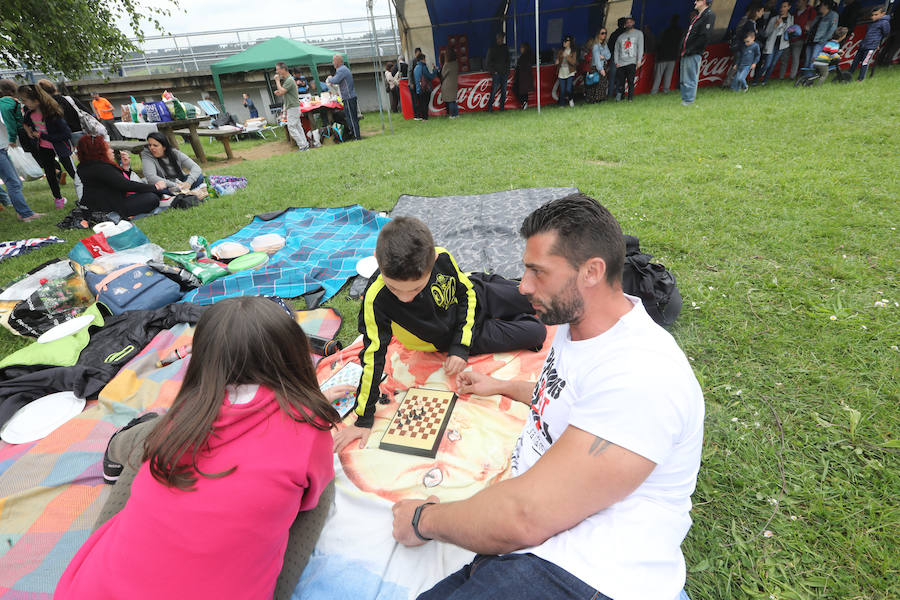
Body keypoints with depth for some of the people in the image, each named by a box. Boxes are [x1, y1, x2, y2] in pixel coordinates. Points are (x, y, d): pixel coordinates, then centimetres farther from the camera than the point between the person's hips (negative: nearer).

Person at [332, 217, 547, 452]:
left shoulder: (442, 257, -32)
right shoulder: (376, 300, -40)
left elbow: (466, 292, -14)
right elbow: (373, 355, -32)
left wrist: (461, 346, -20)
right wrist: (364, 419, -26)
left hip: (476, 296, 2)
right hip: (450, 337, -2)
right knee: (536, 334, 2)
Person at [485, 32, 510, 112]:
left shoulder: (505, 47, 12)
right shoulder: (492, 48, 0)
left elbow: (507, 60, 17)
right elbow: (487, 62, 0)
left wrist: (507, 70, 6)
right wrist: (493, 71, -7)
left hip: (504, 73, 5)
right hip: (496, 73, -5)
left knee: (504, 91, 4)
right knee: (494, 91, -9)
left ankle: (502, 107, 11)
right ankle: (490, 108, -5)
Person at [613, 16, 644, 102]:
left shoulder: (638, 33, 13)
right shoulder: (621, 36, 20)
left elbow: (640, 47, 5)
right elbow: (616, 50, 16)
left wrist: (639, 60, -6)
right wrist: (616, 62, 2)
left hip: (631, 63, -2)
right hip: (620, 64, 2)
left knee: (631, 82, -9)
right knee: (619, 83, -6)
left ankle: (630, 99, -5)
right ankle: (619, 98, 1)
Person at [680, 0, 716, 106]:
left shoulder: (709, 15, -6)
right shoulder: (698, 16, 22)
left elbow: (704, 37, -15)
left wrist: (690, 50, -17)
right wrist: (683, 49, 12)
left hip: (694, 54, -9)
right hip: (686, 53, 9)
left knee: (690, 79, -9)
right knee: (683, 79, 10)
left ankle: (689, 100, -6)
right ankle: (685, 98, 16)